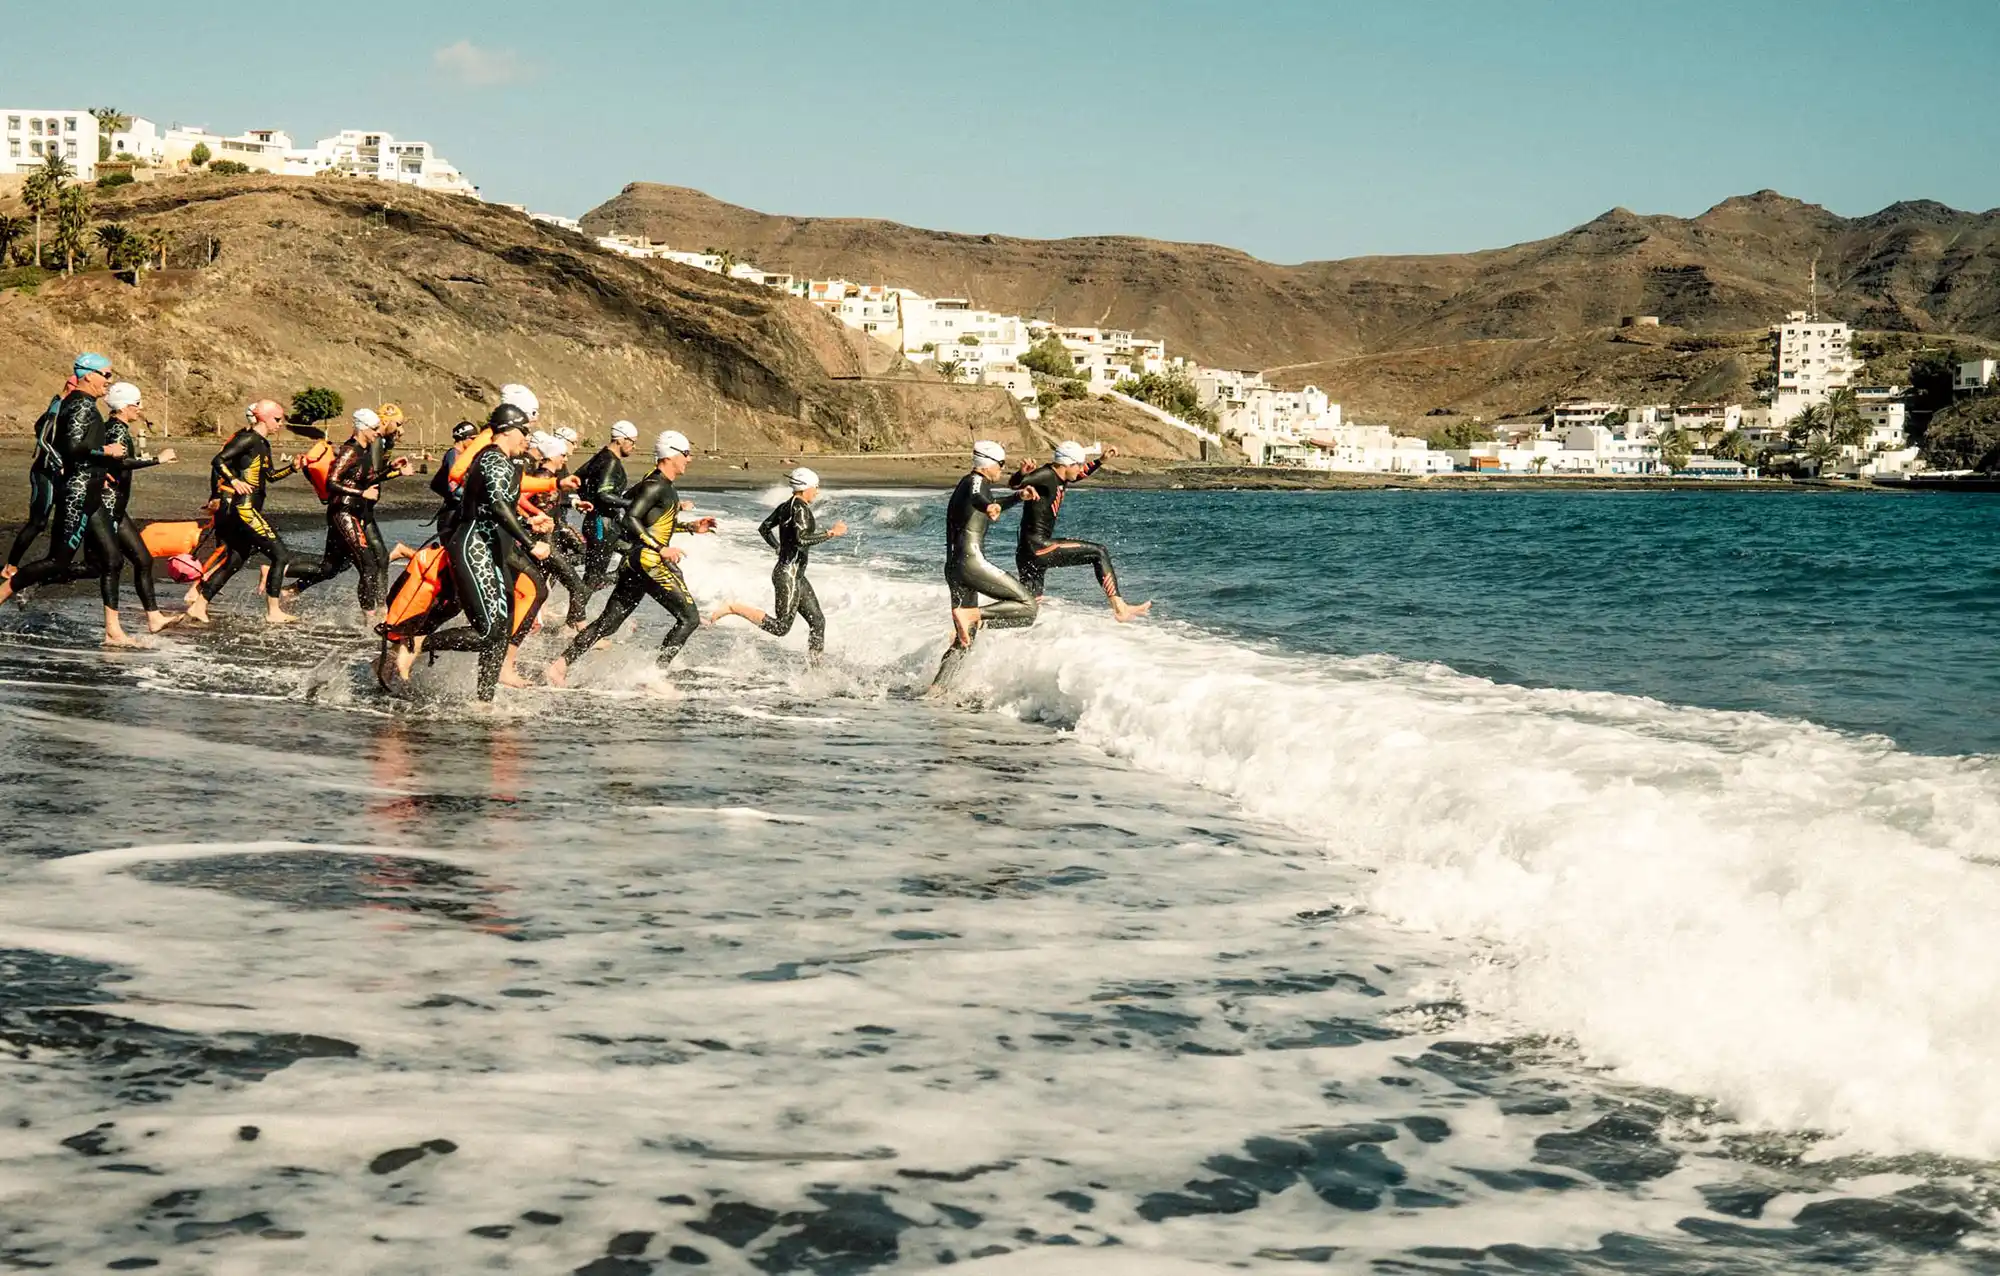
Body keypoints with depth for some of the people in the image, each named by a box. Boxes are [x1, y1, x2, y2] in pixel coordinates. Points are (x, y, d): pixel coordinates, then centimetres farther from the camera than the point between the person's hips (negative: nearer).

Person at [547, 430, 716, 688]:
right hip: (649, 560, -10)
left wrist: (690, 526, 26)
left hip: (635, 561, 10)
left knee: (608, 622, 10)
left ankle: (561, 664, 7)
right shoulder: (656, 486, -12)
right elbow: (630, 519, -20)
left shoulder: (664, 486, 18)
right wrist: (661, 548, -24)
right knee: (689, 618, -5)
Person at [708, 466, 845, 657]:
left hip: (796, 576, 10)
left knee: (818, 621, 11)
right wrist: (831, 533, -22)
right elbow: (801, 539, -31)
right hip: (788, 575, -10)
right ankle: (732, 608, -6)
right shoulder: (800, 508, -17)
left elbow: (764, 528, 20)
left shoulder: (785, 507, 9)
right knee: (781, 627, -8)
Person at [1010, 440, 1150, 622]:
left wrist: (1101, 460, 31)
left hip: (1031, 552, 10)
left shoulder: (1060, 478, 14)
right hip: (1036, 546, -10)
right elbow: (1013, 484, -27)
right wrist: (1023, 473, -47)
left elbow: (1081, 475, 36)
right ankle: (1119, 609, -8)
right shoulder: (1046, 475, -14)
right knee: (1098, 553, -7)